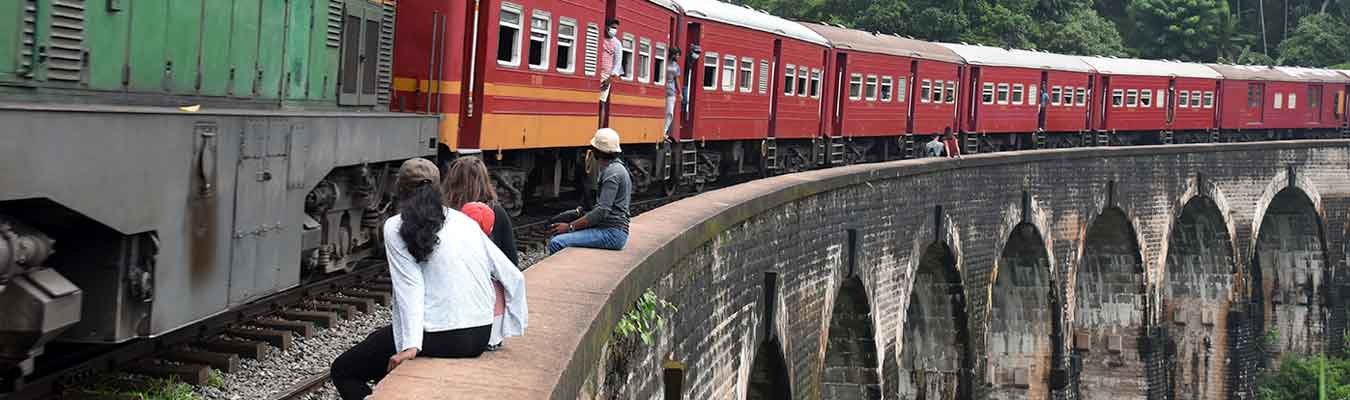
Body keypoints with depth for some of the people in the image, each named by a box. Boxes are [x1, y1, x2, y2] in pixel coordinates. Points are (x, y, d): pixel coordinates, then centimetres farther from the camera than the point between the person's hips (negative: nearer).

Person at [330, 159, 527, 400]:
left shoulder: (396, 227, -4)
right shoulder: (466, 222, 11)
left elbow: (410, 287, -15)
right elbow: (513, 278, 6)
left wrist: (411, 345, -20)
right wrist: (510, 330, 13)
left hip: (439, 338, -7)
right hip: (480, 337, 7)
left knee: (342, 370, 11)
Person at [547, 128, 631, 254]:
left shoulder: (612, 173, -16)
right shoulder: (610, 168, 17)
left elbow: (602, 211, -22)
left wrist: (570, 226, -18)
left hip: (612, 233, -10)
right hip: (605, 227, 10)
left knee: (557, 243, -21)